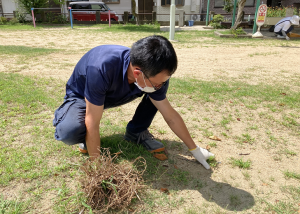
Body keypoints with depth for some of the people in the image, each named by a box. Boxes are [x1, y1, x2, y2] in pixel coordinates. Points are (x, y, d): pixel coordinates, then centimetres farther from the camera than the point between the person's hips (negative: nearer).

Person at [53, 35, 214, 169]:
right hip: (81, 97, -4)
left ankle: (136, 132, 3)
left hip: (112, 95, 4)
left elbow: (171, 116, -13)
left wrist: (194, 149, -5)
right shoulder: (102, 68, -43)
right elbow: (93, 126, -35)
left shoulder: (153, 74, -25)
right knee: (70, 132, -36)